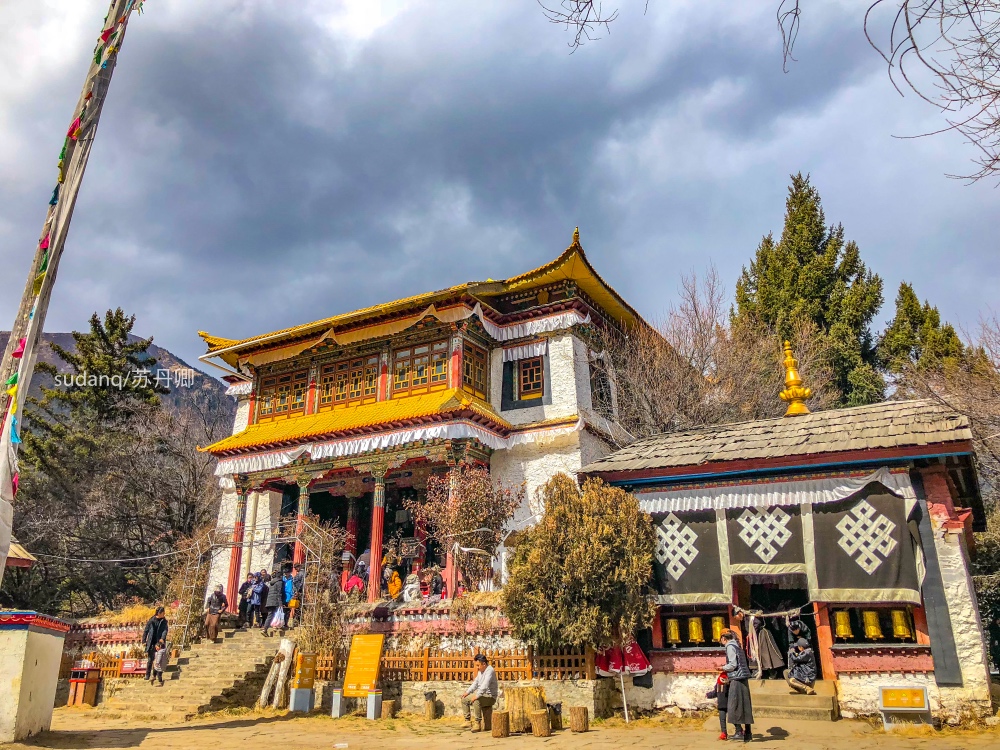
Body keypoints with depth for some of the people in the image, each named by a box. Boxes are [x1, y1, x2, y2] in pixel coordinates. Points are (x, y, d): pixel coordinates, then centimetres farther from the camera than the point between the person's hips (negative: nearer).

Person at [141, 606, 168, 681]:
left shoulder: (164, 621, 2)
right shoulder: (151, 621, -3)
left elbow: (165, 630, -9)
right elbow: (145, 631, 3)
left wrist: (162, 638, -25)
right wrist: (144, 641, -2)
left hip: (159, 643, 1)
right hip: (151, 643, 0)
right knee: (150, 659, 6)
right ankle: (148, 674, 19)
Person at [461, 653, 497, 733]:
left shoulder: (490, 671, -20)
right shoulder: (480, 671, 10)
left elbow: (485, 686, -32)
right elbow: (476, 682, 19)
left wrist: (477, 696, -36)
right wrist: (468, 692, 8)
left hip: (490, 696, -10)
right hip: (481, 695, 10)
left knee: (476, 701, -36)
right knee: (464, 699, 9)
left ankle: (477, 724, -28)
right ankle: (468, 721, 12)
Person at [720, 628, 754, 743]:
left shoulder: (730, 646, -11)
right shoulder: (736, 645, 16)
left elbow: (733, 665, -17)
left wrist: (722, 668, -3)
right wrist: (726, 666, 18)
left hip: (737, 678, -9)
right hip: (743, 678, 9)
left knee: (734, 705, -5)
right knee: (744, 705, 10)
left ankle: (739, 731, -7)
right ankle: (747, 732, 14)